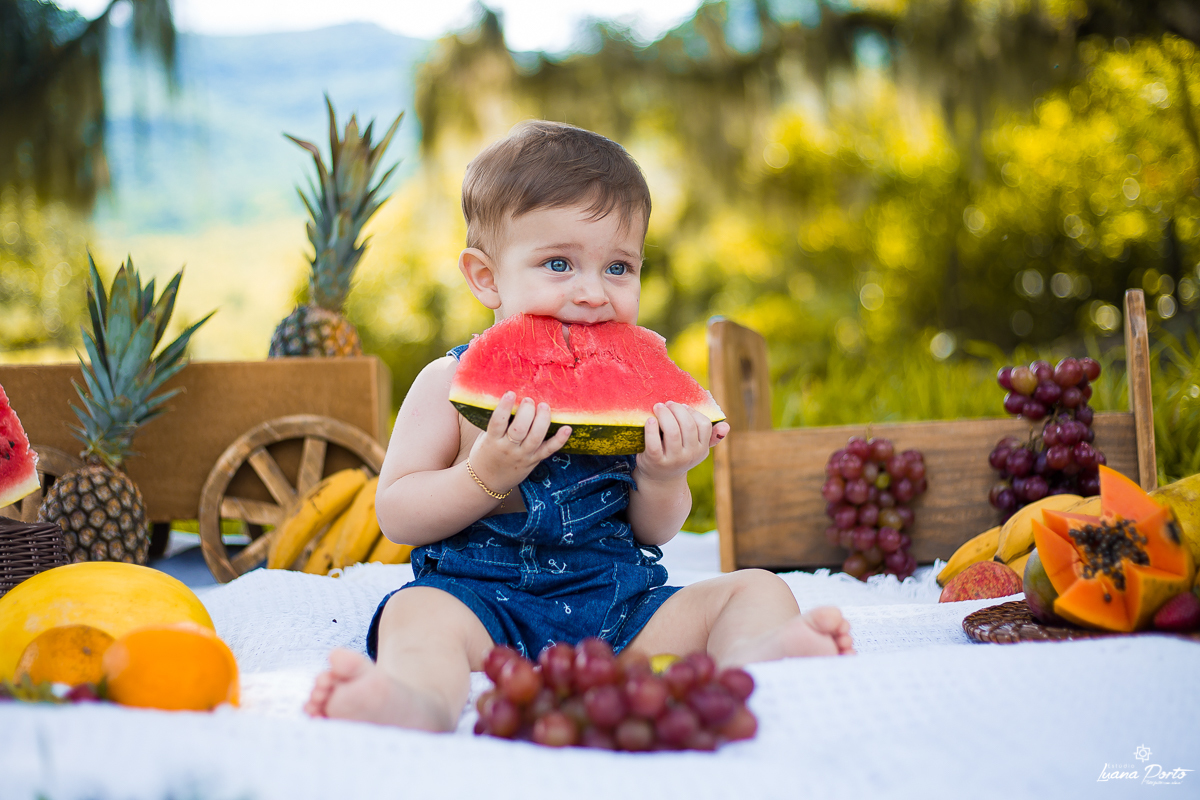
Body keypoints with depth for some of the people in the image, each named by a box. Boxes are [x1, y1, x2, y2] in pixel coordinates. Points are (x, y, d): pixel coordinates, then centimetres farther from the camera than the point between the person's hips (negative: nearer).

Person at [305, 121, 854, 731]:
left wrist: (662, 479, -13)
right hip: (483, 596, -3)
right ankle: (417, 703, -66)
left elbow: (655, 533, 9)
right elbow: (396, 516, -4)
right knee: (418, 613, -32)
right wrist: (486, 476, -20)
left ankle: (755, 656, -46)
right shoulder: (452, 383, 1)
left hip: (619, 601, 4)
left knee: (757, 588, -12)